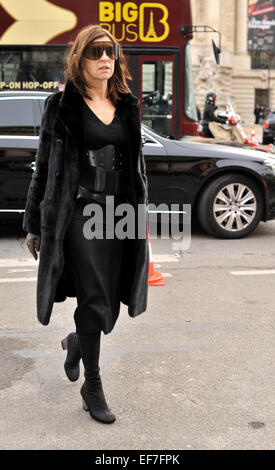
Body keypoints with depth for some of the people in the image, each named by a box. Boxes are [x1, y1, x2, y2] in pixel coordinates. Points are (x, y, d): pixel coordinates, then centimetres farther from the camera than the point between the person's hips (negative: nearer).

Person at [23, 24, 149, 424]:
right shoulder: (62, 106, -2)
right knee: (95, 302, -4)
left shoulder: (128, 106, 11)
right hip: (81, 215, -5)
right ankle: (92, 386, 14)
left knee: (109, 307, 9)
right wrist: (34, 225, 0)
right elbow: (44, 168, 0)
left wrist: (142, 218, 15)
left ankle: (76, 342, 41)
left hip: (121, 216, 5)